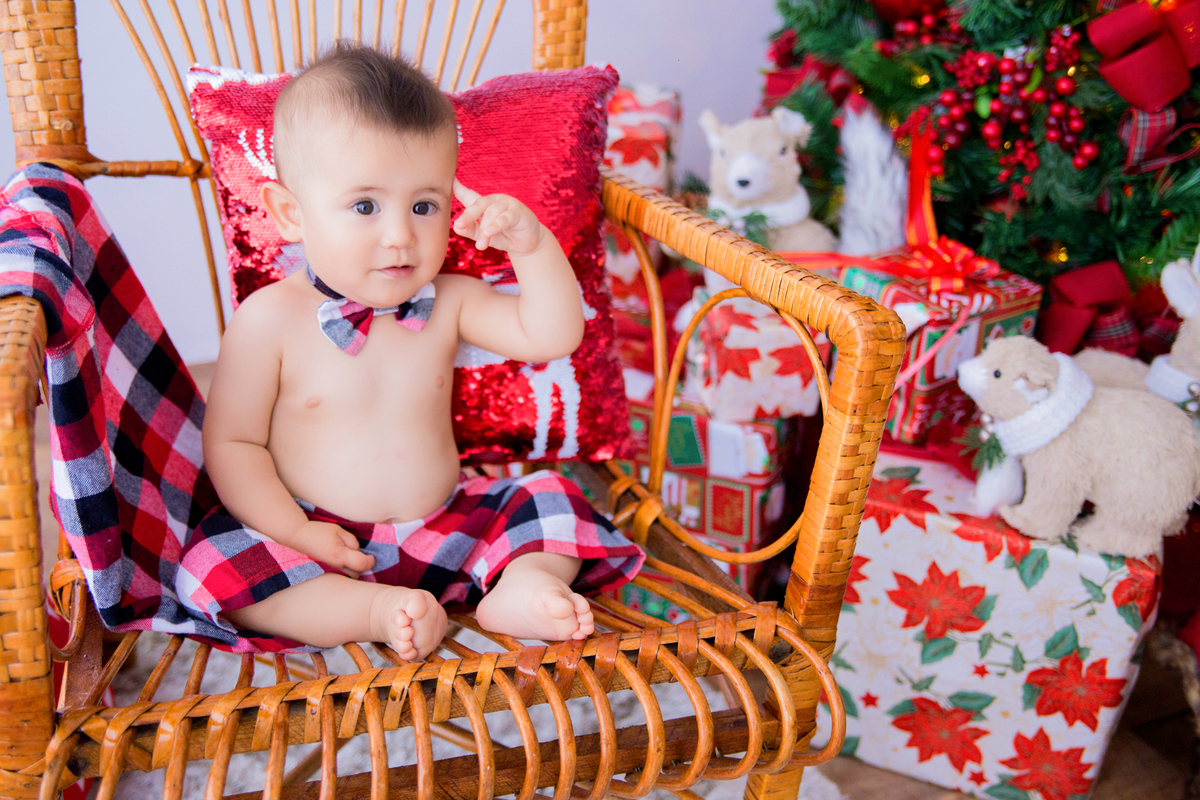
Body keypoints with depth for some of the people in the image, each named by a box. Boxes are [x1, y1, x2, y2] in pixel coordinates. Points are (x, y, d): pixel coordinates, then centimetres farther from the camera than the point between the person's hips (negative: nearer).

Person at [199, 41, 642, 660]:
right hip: (328, 547, -3)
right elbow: (233, 443, -6)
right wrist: (294, 532, -17)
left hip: (445, 528, 4)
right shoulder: (269, 319, -10)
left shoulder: (447, 303, 1)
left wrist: (532, 245, -19)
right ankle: (375, 610, -31)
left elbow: (550, 336, -5)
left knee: (552, 501, -6)